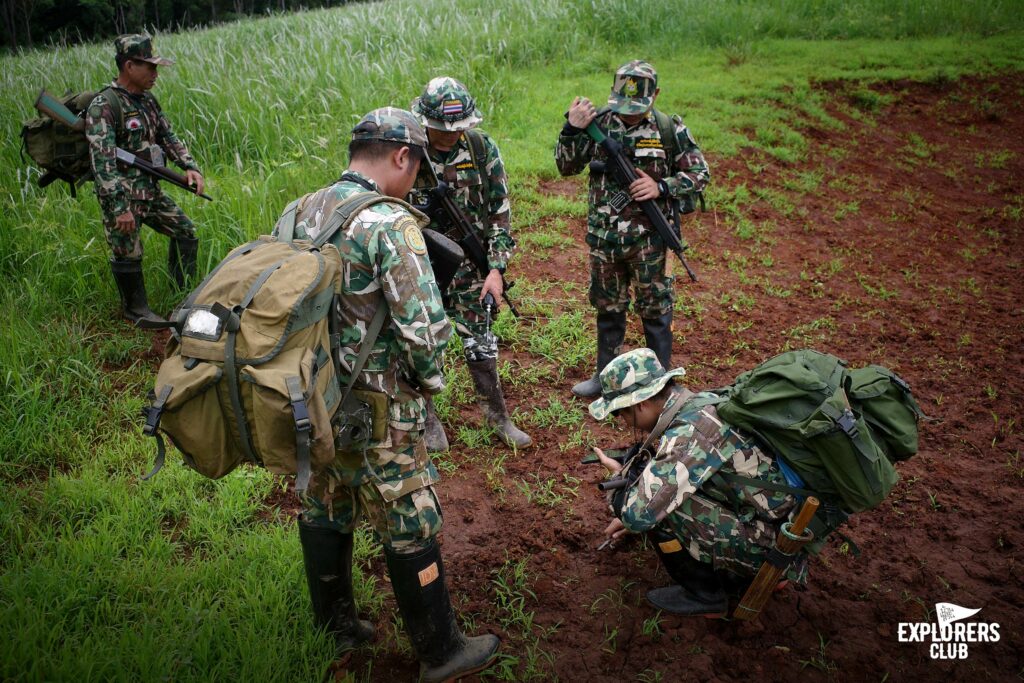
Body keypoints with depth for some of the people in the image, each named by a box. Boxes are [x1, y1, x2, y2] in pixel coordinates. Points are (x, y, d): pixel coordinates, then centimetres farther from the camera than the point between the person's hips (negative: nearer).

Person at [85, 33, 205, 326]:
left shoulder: (147, 100, 8)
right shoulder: (103, 107, -18)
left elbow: (168, 137, 17)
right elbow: (102, 161, -24)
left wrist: (189, 167, 1)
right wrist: (119, 207, -29)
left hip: (151, 191, 8)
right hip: (123, 195, -8)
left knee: (186, 233, 12)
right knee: (128, 254, 1)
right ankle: (136, 310, 19)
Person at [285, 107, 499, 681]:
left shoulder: (301, 212, 4)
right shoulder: (389, 223, -21)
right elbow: (425, 327, -25)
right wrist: (430, 380, -6)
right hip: (374, 411, -8)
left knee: (323, 511, 21)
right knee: (411, 528, 6)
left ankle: (336, 627, 40)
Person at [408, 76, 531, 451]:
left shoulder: (482, 148, -8)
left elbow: (500, 211, -3)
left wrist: (496, 268, -9)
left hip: (470, 264, 1)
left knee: (481, 343, 7)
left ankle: (498, 416, 27)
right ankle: (428, 420, 27)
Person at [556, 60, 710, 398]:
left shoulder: (670, 129, -7)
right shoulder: (598, 122, -1)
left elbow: (700, 174, -1)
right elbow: (566, 167, -1)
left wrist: (661, 187, -16)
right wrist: (572, 129, -16)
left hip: (649, 238, -3)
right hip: (604, 236, 3)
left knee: (655, 310, 8)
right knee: (608, 308, 16)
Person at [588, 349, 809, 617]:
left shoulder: (687, 433, -26)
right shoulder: (701, 402, 2)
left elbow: (637, 512, -28)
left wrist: (619, 474, -7)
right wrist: (632, 517, 22)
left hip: (769, 550, -9)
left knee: (662, 502, -16)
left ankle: (703, 595, 5)